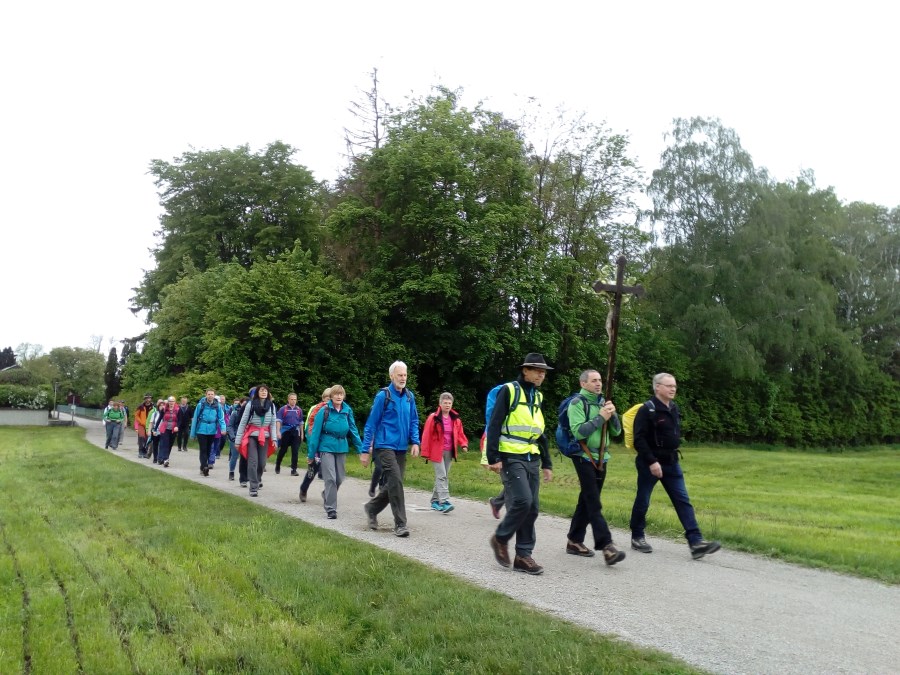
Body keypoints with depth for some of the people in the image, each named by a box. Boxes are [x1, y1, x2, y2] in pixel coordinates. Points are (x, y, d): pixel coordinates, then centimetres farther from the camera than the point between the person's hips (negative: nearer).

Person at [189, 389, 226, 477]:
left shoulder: (217, 406, 0)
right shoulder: (201, 405, -5)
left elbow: (221, 418, -1)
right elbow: (195, 419, 0)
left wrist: (223, 428, -20)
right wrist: (192, 433, 1)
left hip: (212, 431, 3)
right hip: (201, 431, -3)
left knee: (208, 450, 12)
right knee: (203, 449, -8)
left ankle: (203, 468, 23)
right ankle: (205, 467, -15)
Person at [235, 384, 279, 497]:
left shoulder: (271, 406, 3)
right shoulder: (250, 404, -6)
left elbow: (273, 424, 4)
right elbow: (243, 422, -3)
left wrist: (274, 438, -7)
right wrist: (238, 440, -4)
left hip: (265, 437, 3)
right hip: (252, 436, -3)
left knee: (262, 462, 6)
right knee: (253, 462, -9)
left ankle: (258, 479, 35)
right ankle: (253, 488, -4)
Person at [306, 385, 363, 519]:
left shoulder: (347, 410, 3)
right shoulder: (324, 411, -7)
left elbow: (353, 430, 8)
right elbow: (316, 432, -4)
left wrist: (361, 449, 5)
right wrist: (311, 454, -3)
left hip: (341, 447, 4)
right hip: (326, 447, -4)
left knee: (339, 478, 11)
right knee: (330, 478, -9)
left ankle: (327, 495, 40)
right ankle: (331, 509, 0)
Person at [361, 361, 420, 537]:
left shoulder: (410, 396, 7)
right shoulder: (383, 396, -8)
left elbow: (414, 421, 14)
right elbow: (371, 424, -5)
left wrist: (415, 442, 0)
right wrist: (365, 450, -6)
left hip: (401, 448, 6)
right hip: (385, 446, -6)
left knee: (392, 484, 12)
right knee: (395, 482, -14)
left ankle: (371, 508, 36)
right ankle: (400, 524, -6)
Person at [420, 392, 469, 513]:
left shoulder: (456, 419, 6)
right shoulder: (433, 418, -9)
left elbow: (460, 434, 14)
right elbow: (426, 436, -8)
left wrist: (464, 444, -5)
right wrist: (425, 453, -9)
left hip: (449, 452, 6)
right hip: (437, 452, -6)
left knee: (443, 476, 12)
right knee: (441, 476, -12)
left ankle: (435, 501, 24)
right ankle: (444, 502, -17)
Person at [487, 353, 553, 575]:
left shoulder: (537, 397, 16)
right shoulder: (509, 391, -6)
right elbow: (494, 426, -10)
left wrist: (547, 463, 19)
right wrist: (493, 458, -16)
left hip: (531, 459, 7)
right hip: (511, 457, -7)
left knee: (532, 508, 4)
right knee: (522, 501, -18)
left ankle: (523, 556, 13)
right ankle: (500, 538, 6)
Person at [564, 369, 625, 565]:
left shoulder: (602, 402, 14)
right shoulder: (577, 403, -8)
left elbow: (616, 431, 12)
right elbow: (578, 432, -19)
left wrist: (612, 414, -6)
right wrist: (600, 418, -18)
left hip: (601, 459, 8)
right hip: (584, 458, -8)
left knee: (586, 501, 12)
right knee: (594, 504, -10)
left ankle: (574, 541, 21)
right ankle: (606, 546, -14)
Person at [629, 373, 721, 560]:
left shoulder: (674, 408, 9)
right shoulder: (647, 410, -15)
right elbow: (639, 439, -20)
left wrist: (673, 454, 16)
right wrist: (651, 461, -25)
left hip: (671, 463, 7)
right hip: (650, 464, -7)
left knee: (683, 501, -1)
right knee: (642, 502, 6)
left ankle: (696, 542, -3)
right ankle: (637, 538, 22)